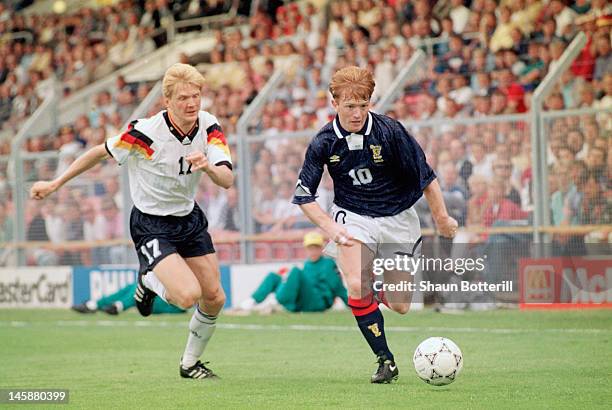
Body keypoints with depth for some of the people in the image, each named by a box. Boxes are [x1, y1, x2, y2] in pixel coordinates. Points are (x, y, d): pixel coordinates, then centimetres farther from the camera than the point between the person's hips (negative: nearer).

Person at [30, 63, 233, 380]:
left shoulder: (209, 126, -10)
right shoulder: (146, 132, -24)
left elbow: (227, 181, -16)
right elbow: (101, 152, -8)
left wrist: (208, 166, -40)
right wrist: (55, 184, -1)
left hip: (190, 219, 6)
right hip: (151, 225, -6)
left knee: (214, 298, 5)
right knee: (188, 295, -23)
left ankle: (190, 363, 30)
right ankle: (149, 282, 12)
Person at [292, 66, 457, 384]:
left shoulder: (389, 131, -17)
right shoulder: (324, 143, -12)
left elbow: (425, 175, -8)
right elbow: (303, 195, -3)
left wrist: (442, 218, -4)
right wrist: (330, 227, -16)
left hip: (397, 217, 0)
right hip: (353, 217, 0)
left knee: (399, 306, -2)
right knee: (356, 287, -25)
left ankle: (381, 290, 37)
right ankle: (385, 360, -10)